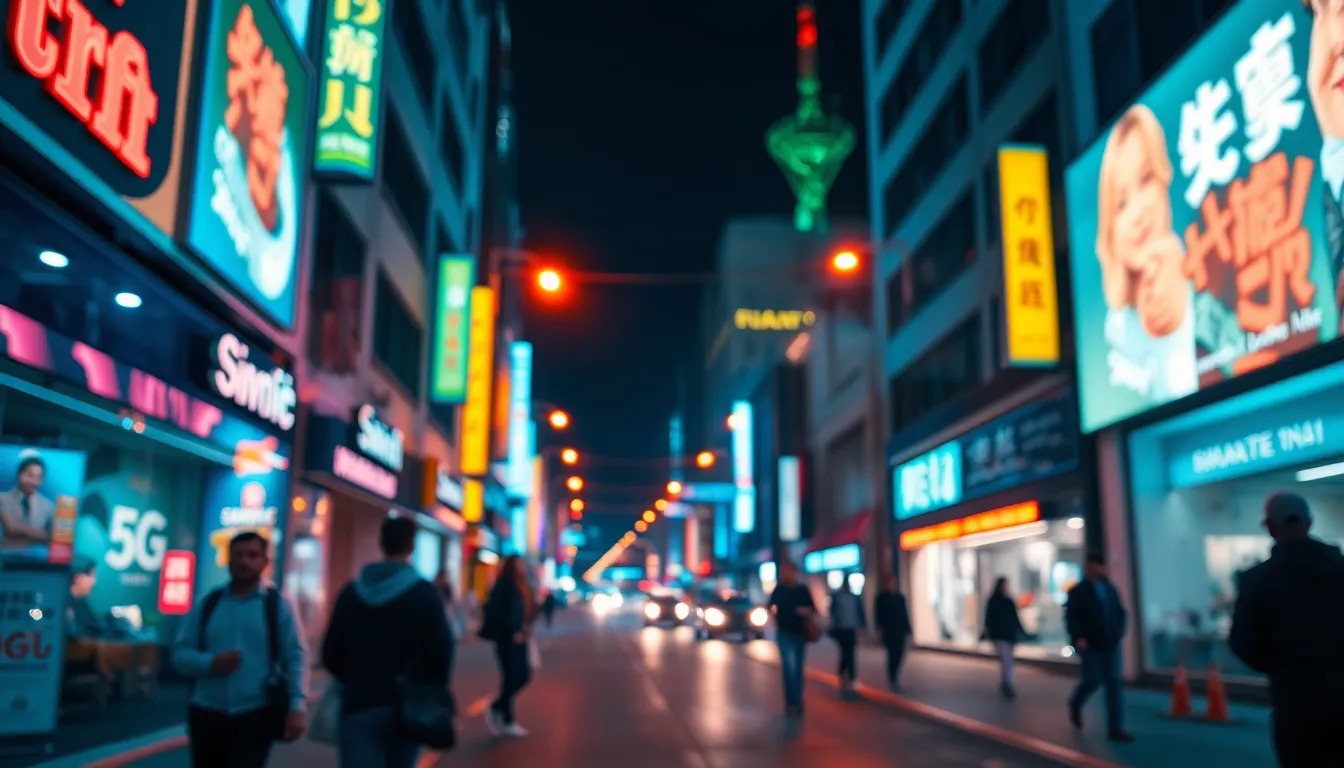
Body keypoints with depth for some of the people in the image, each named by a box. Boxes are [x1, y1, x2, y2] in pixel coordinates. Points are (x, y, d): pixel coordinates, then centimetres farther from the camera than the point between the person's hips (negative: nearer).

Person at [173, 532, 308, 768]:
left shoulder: (278, 605, 0)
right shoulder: (205, 605, 7)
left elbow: (296, 657, -6)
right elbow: (180, 654, 6)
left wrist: (297, 706, -18)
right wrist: (210, 663, -15)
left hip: (256, 715, -3)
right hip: (207, 714, 3)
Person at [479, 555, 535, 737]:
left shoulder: (522, 587, 13)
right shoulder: (504, 585, -11)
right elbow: (496, 612, -17)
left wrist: (527, 629, 3)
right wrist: (513, 632, -19)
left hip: (519, 638, 8)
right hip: (506, 638, -8)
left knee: (524, 676, 6)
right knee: (511, 677, -4)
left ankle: (497, 708, 21)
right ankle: (508, 722, 9)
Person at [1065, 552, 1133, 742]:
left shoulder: (1110, 588, 10)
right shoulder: (1078, 591, -4)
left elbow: (1121, 612, 16)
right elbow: (1070, 617, -10)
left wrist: (1119, 631, 0)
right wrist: (1078, 638, -22)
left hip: (1110, 645, 4)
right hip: (1090, 646, -4)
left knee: (1114, 683, -1)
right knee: (1093, 681, -5)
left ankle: (1116, 729, 2)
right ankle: (1075, 704, 28)